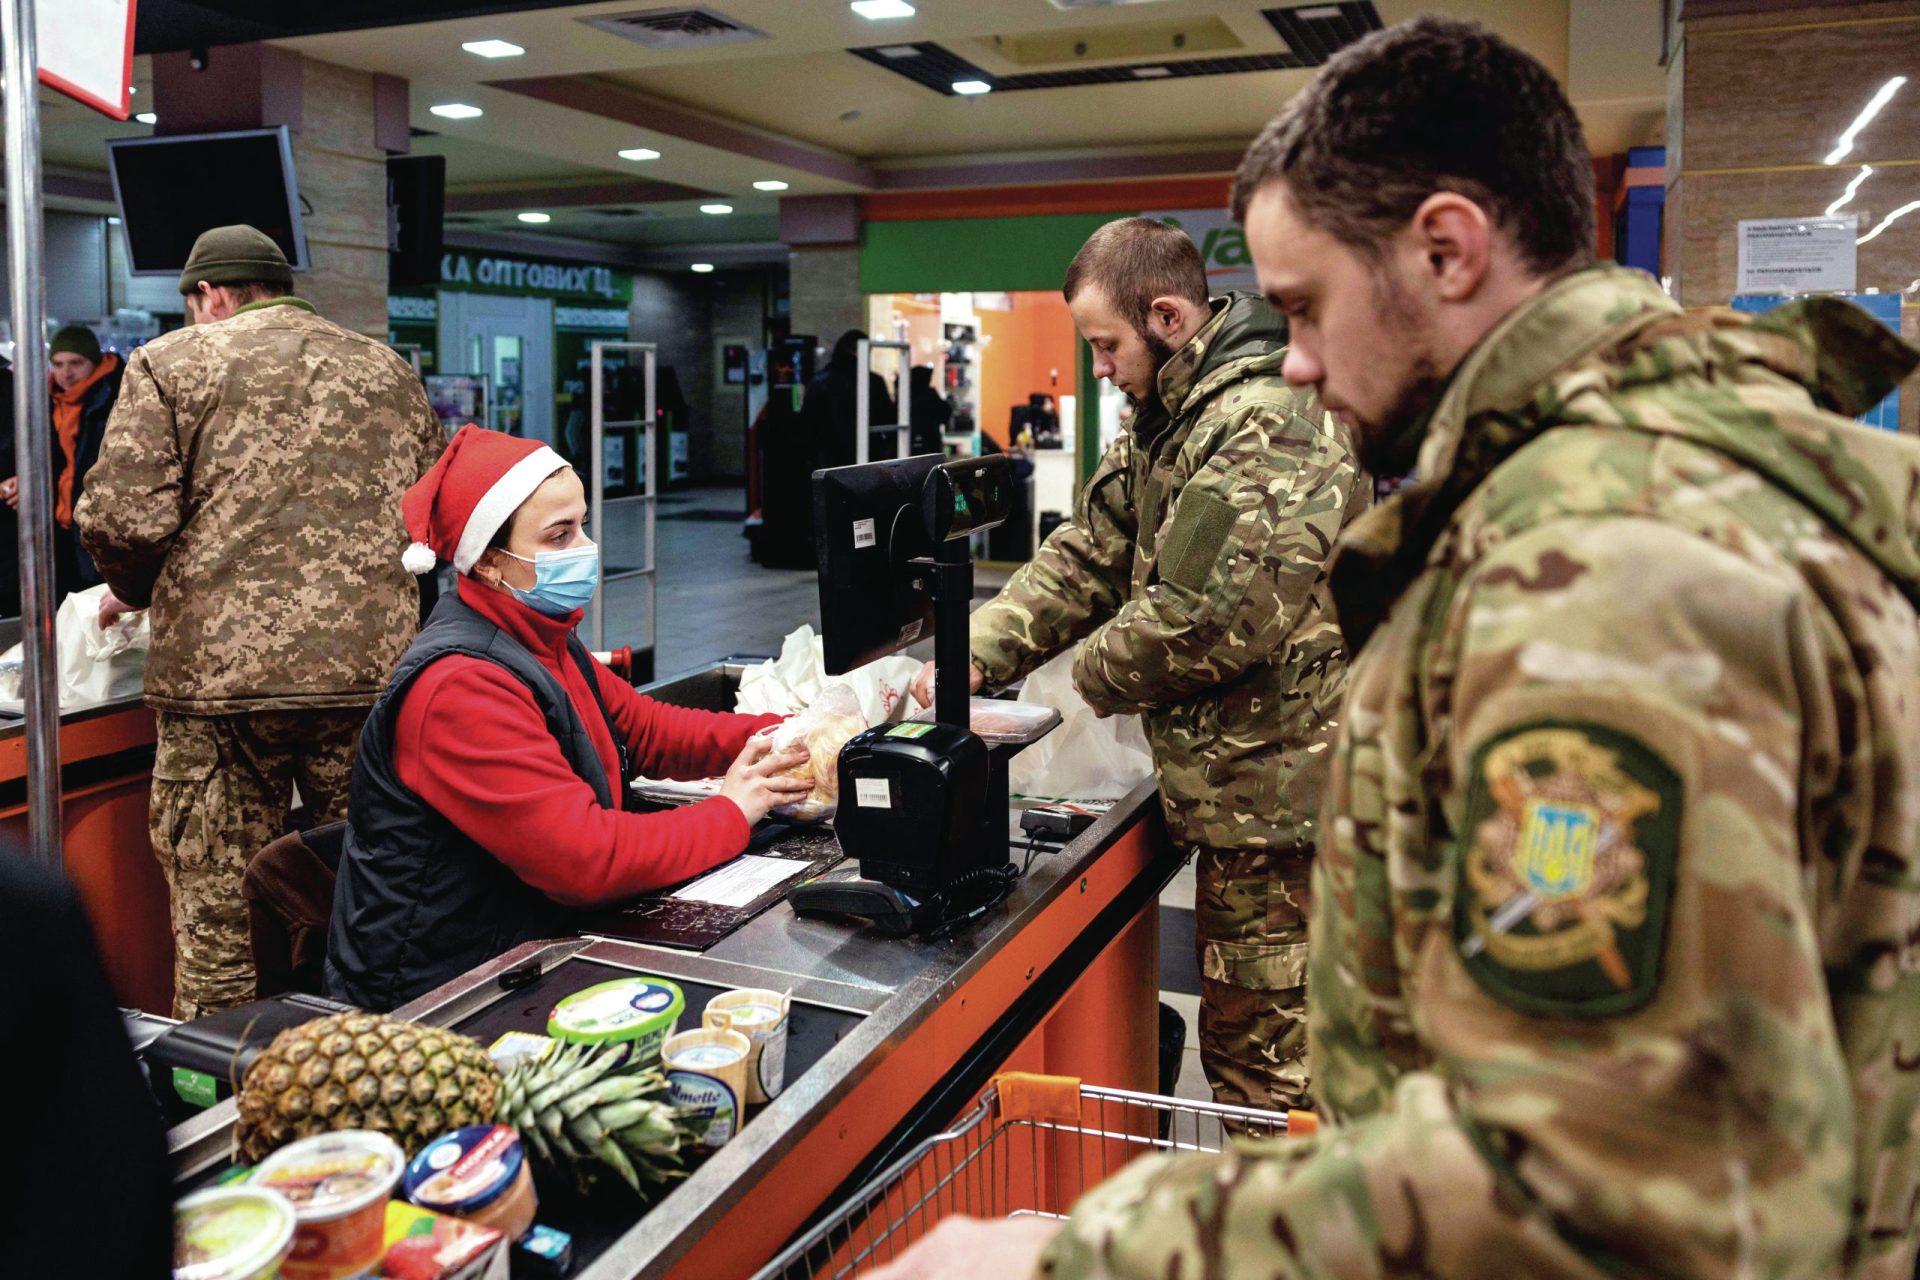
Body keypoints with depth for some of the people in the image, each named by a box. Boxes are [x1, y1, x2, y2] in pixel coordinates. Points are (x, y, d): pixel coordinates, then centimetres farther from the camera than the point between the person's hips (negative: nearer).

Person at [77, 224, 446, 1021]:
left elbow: (121, 517, -6)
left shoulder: (171, 363, 4)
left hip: (221, 672, -3)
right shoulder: (387, 369, 16)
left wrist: (136, 593, 14)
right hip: (378, 671, 4)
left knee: (217, 925, 7)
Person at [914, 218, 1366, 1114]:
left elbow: (1211, 621, -28)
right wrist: (981, 650, -1)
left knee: (1261, 1057, 3)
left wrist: (1094, 671, -9)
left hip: (1276, 801, -10)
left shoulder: (1268, 426, -21)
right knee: (1240, 1038, 22)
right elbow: (1088, 555, 12)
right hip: (1236, 791, 10)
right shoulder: (1169, 420, 14)